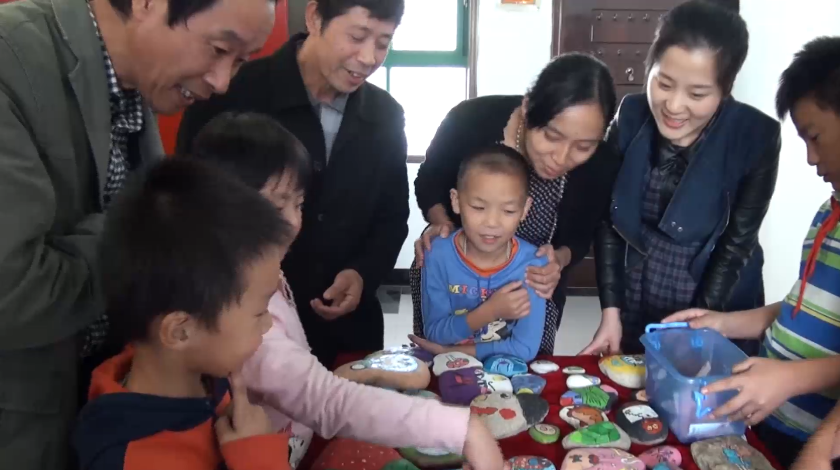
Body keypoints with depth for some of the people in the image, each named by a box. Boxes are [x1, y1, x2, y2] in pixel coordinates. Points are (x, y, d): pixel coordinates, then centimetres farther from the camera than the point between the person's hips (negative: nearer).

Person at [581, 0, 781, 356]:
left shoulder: (756, 138, -18)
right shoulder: (630, 118, -12)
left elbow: (737, 244, -14)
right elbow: (607, 220, -7)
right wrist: (611, 311, -10)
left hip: (718, 315, -2)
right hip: (634, 309, 3)